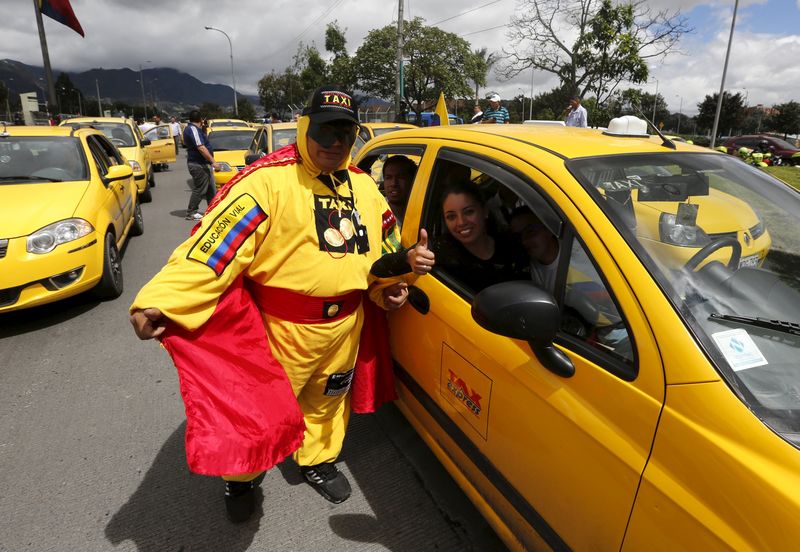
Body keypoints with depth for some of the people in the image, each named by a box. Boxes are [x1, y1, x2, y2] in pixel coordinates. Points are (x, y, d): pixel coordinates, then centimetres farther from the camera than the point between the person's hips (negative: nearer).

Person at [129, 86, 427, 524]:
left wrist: (390, 281, 6)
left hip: (345, 324, 6)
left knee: (327, 402, 24)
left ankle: (319, 460, 51)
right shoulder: (269, 179, -17)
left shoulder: (363, 185, 5)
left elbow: (381, 245, 19)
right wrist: (159, 300, -35)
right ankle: (242, 476, 41)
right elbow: (214, 242, -26)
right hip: (282, 326, -5)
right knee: (259, 407, 11)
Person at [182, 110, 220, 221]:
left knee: (211, 189, 14)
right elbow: (201, 148, -23)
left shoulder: (191, 128, 16)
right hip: (198, 165, -10)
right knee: (199, 189, -5)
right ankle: (191, 213, 2)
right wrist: (213, 162, -24)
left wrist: (203, 129, 18)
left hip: (204, 164, 10)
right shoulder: (193, 129, -15)